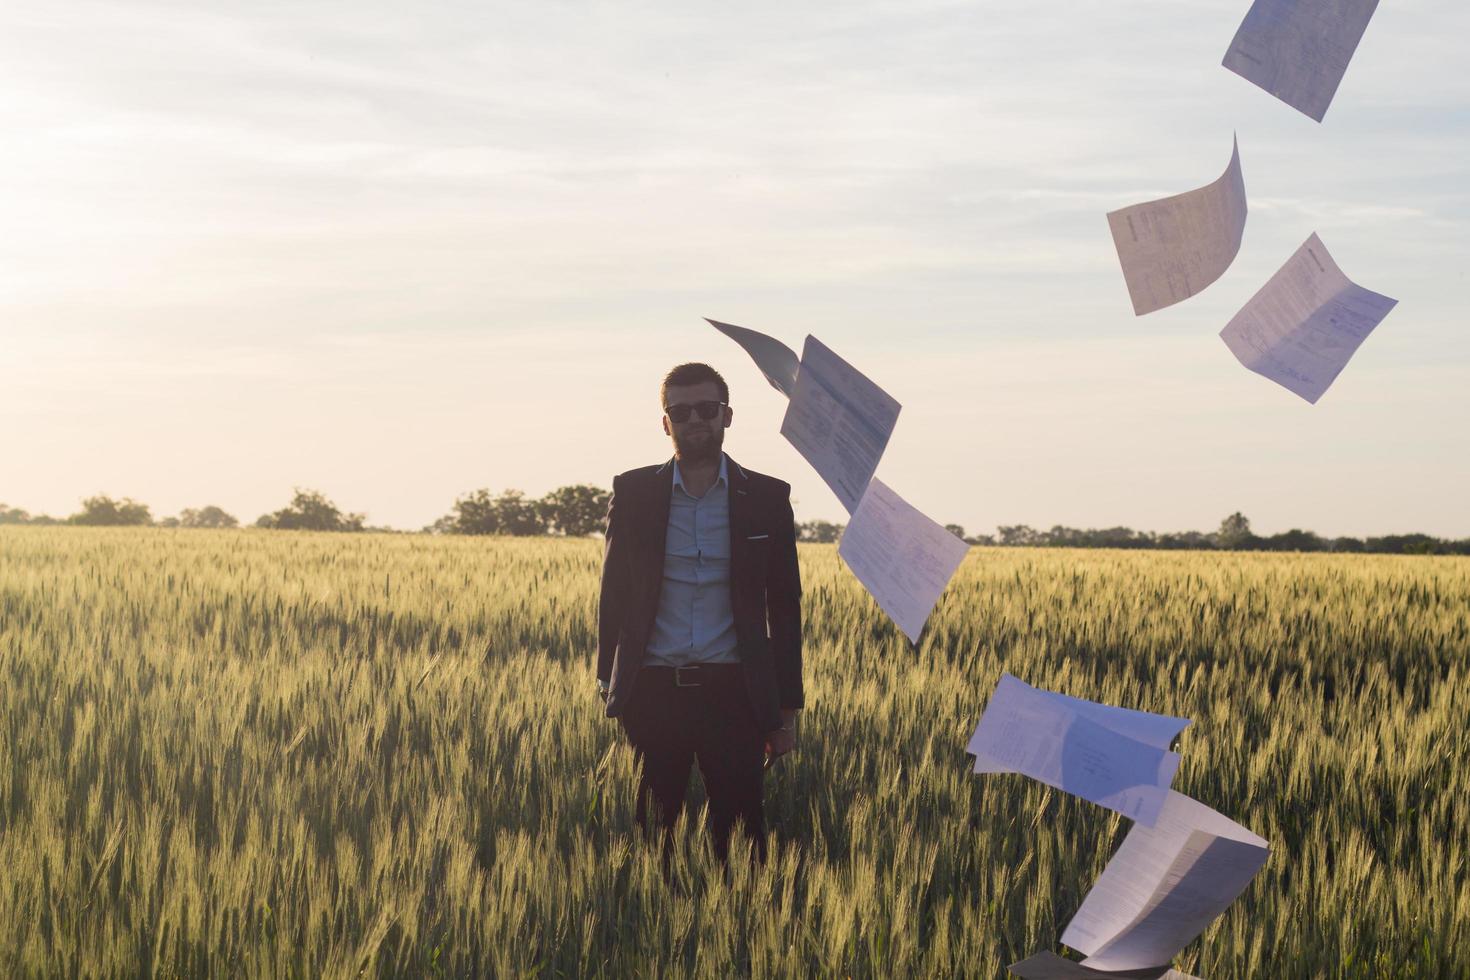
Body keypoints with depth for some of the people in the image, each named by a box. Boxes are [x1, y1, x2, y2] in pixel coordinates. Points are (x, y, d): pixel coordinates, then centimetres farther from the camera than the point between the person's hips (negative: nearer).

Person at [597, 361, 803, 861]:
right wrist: (609, 685, 5)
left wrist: (786, 709, 6)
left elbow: (784, 608, 8)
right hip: (654, 690, 1)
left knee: (739, 829, -3)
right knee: (652, 827, 2)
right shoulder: (633, 493, 7)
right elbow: (614, 594, 11)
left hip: (733, 691, -1)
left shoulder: (767, 499, 6)